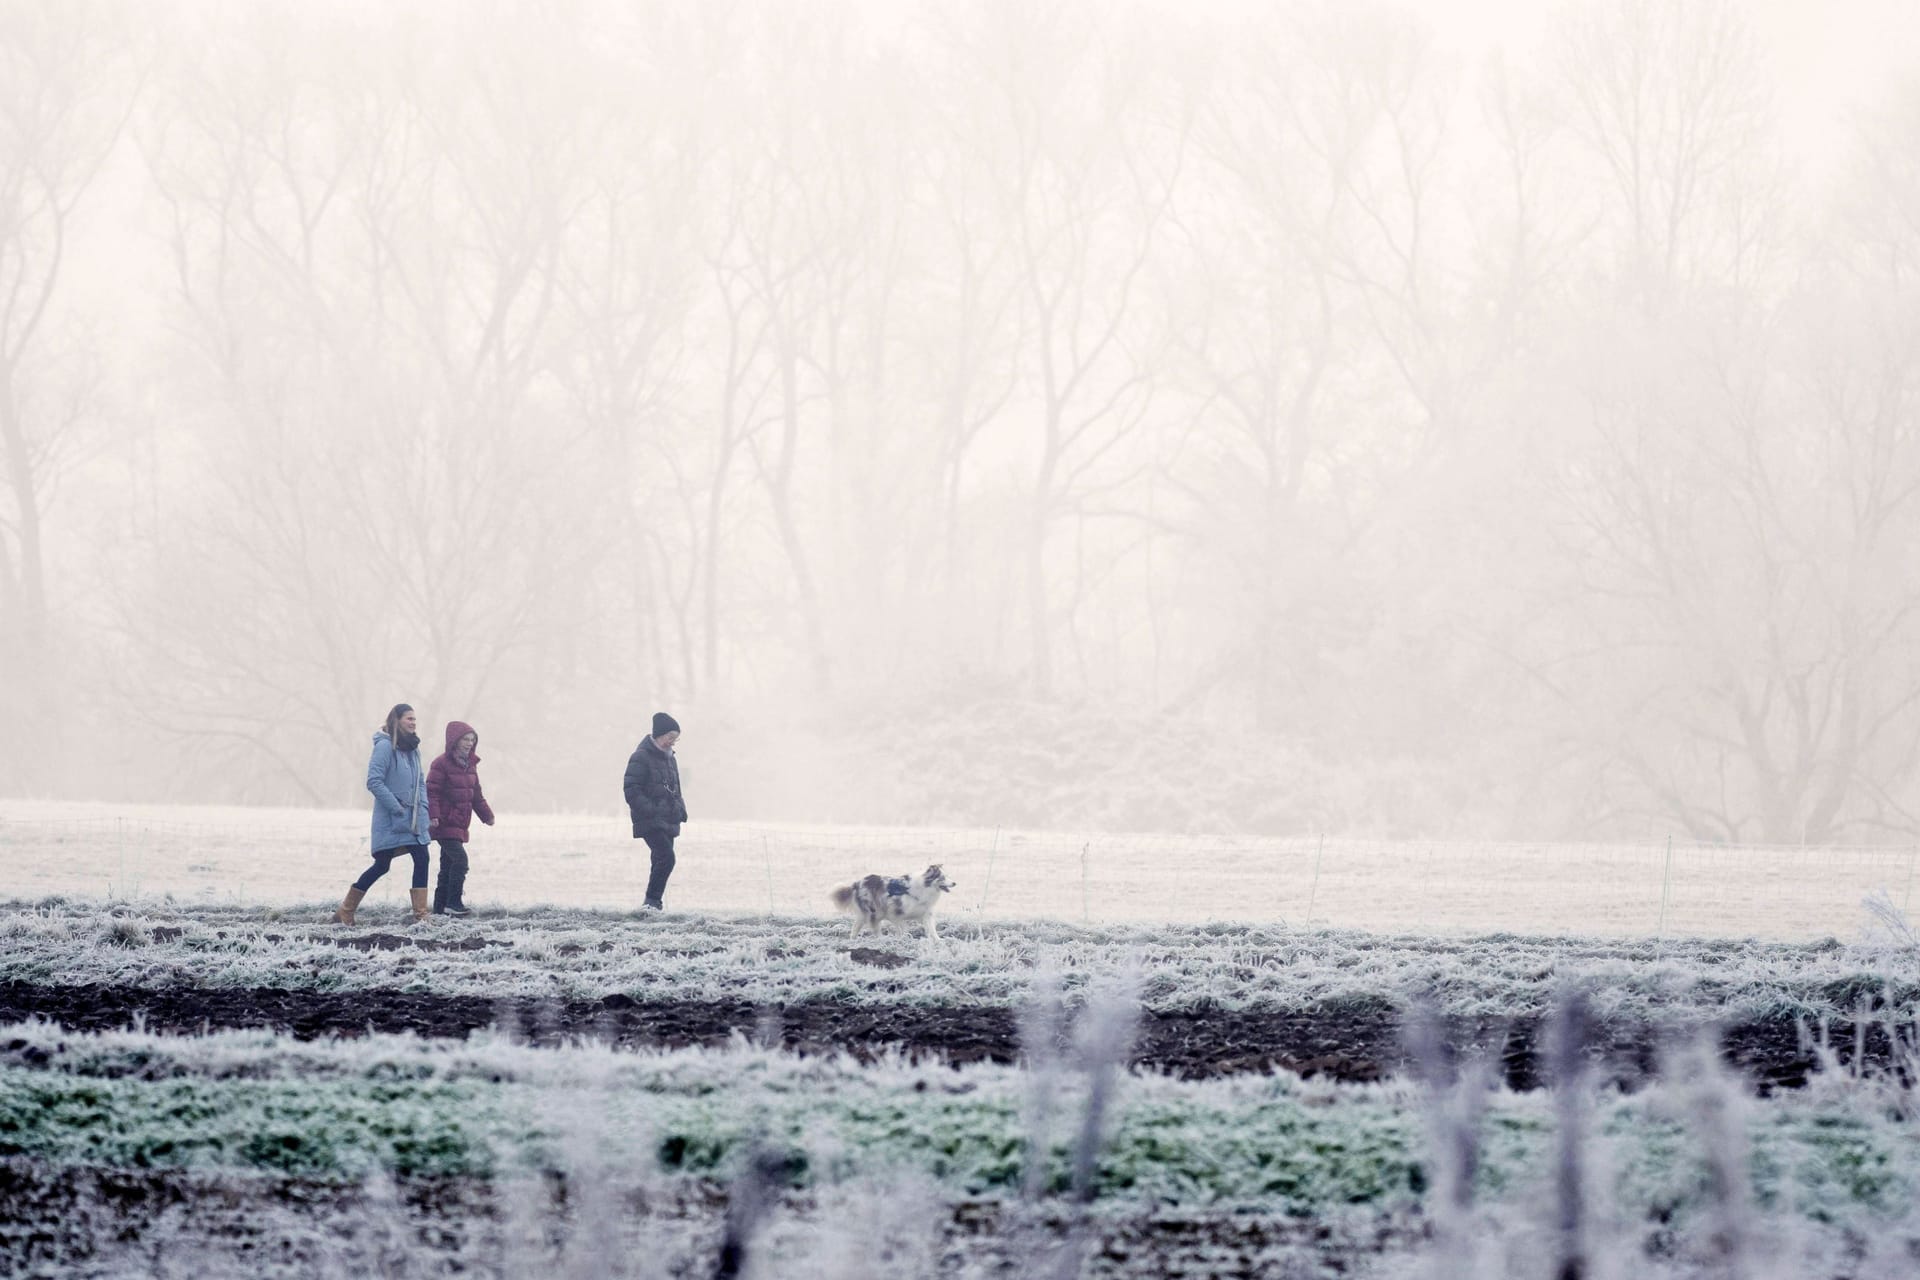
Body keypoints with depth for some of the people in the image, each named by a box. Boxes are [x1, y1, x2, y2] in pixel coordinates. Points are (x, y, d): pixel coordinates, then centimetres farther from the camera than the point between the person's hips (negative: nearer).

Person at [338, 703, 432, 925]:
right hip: (389, 821, -7)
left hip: (413, 821, 7)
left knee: (421, 860, -3)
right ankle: (345, 912, 9)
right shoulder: (385, 746, -12)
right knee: (382, 865, -3)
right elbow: (374, 781, -17)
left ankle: (420, 915, 0)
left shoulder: (413, 749, 12)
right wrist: (396, 807, -18)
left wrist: (423, 809, 5)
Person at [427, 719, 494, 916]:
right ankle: (453, 903, -16)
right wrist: (433, 815, -27)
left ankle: (440, 907, 15)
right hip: (445, 824, -9)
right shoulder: (441, 764, -11)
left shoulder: (470, 765, 15)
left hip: (459, 824, 9)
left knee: (448, 866, 11)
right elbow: (431, 791, -17)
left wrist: (486, 815, 18)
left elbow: (476, 794, 24)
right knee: (460, 859, -18)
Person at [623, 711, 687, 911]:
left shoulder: (669, 758, 17)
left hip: (668, 820, 9)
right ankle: (652, 901, -15)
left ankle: (654, 903, 13)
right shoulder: (641, 758, -9)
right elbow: (631, 789, -14)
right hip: (650, 821, -9)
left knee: (662, 861, 8)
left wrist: (680, 809, 11)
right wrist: (648, 810, -22)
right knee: (666, 857, -19)